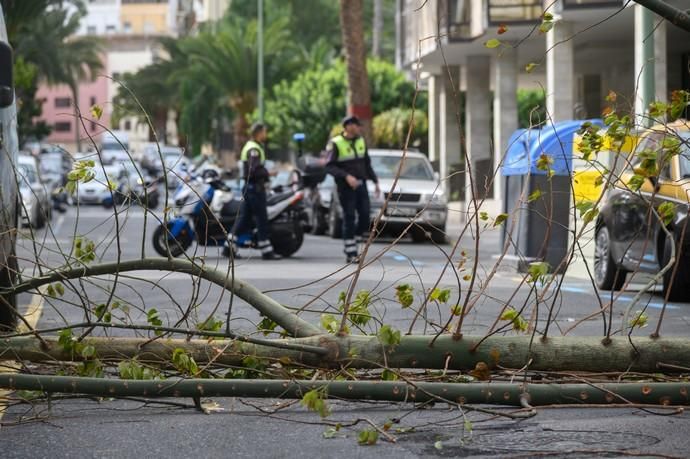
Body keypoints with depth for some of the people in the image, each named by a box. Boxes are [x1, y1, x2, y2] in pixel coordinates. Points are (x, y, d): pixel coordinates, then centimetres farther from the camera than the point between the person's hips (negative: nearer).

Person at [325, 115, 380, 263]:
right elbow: (329, 167, -14)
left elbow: (367, 164, 19)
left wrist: (375, 181, 13)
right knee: (349, 218, -5)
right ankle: (351, 253, 1)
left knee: (365, 217, 1)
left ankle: (351, 245, 18)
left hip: (361, 185, 6)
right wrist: (346, 176, -25)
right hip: (345, 187, -6)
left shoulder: (361, 141, 11)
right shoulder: (335, 144, -9)